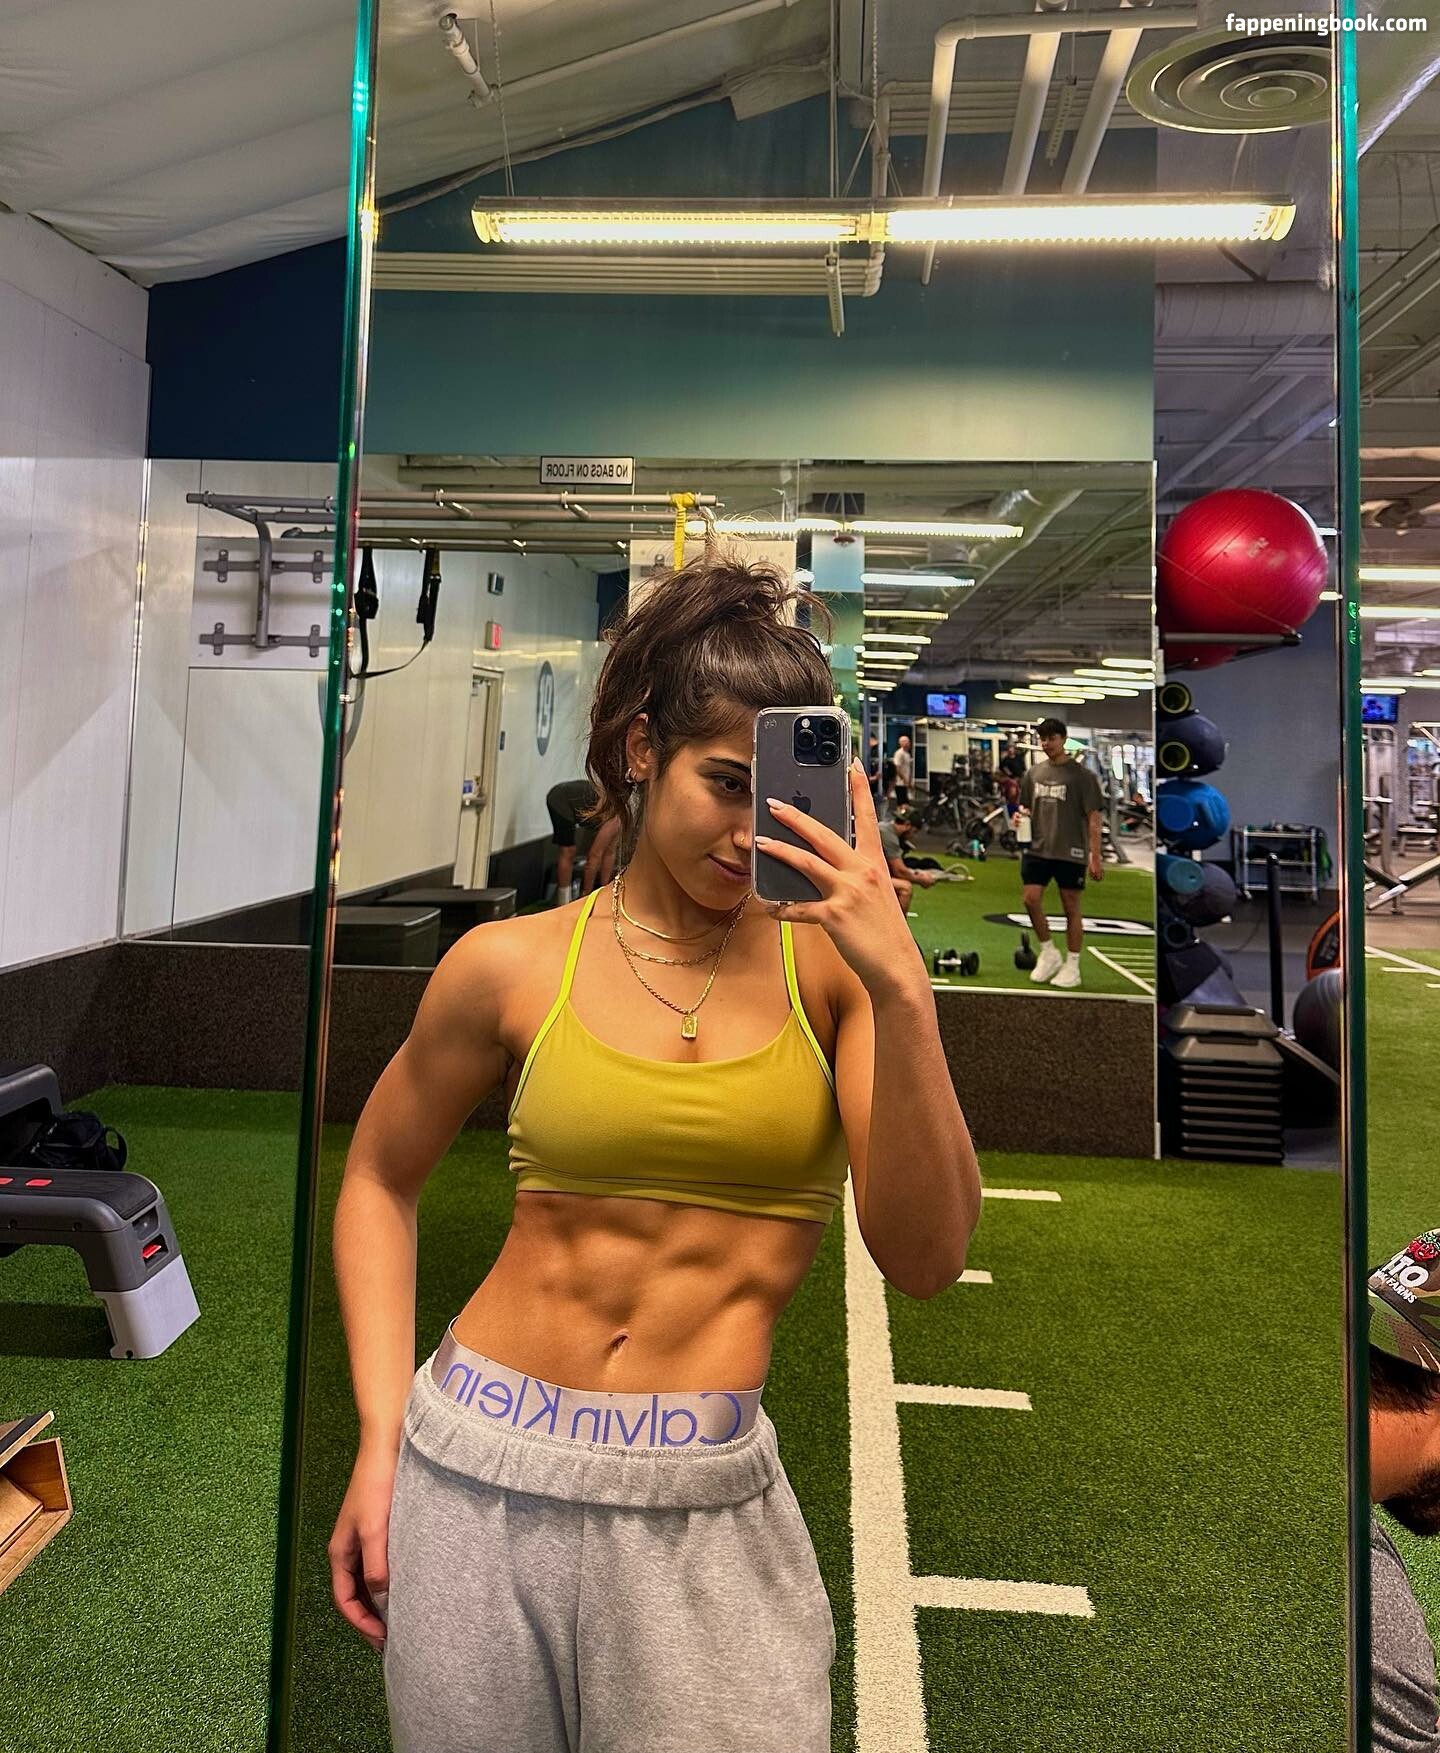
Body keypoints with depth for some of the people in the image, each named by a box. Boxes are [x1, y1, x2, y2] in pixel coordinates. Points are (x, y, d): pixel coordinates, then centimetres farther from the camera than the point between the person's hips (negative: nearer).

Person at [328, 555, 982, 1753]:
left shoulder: (830, 962, -6)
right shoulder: (513, 966, -4)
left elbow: (926, 1260, -11)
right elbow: (380, 1183, 10)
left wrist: (900, 990, -21)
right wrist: (382, 1440, 3)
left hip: (707, 1505, -1)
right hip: (479, 1475, 1)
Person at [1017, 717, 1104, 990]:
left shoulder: (1081, 775, -4)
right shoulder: (1033, 773, 10)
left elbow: (1093, 818, -5)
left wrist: (1095, 857, -10)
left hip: (1070, 852, -4)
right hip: (1038, 848, 4)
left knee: (1071, 907, 4)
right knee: (1031, 898, -6)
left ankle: (1072, 966, 14)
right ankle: (1048, 953, 15)